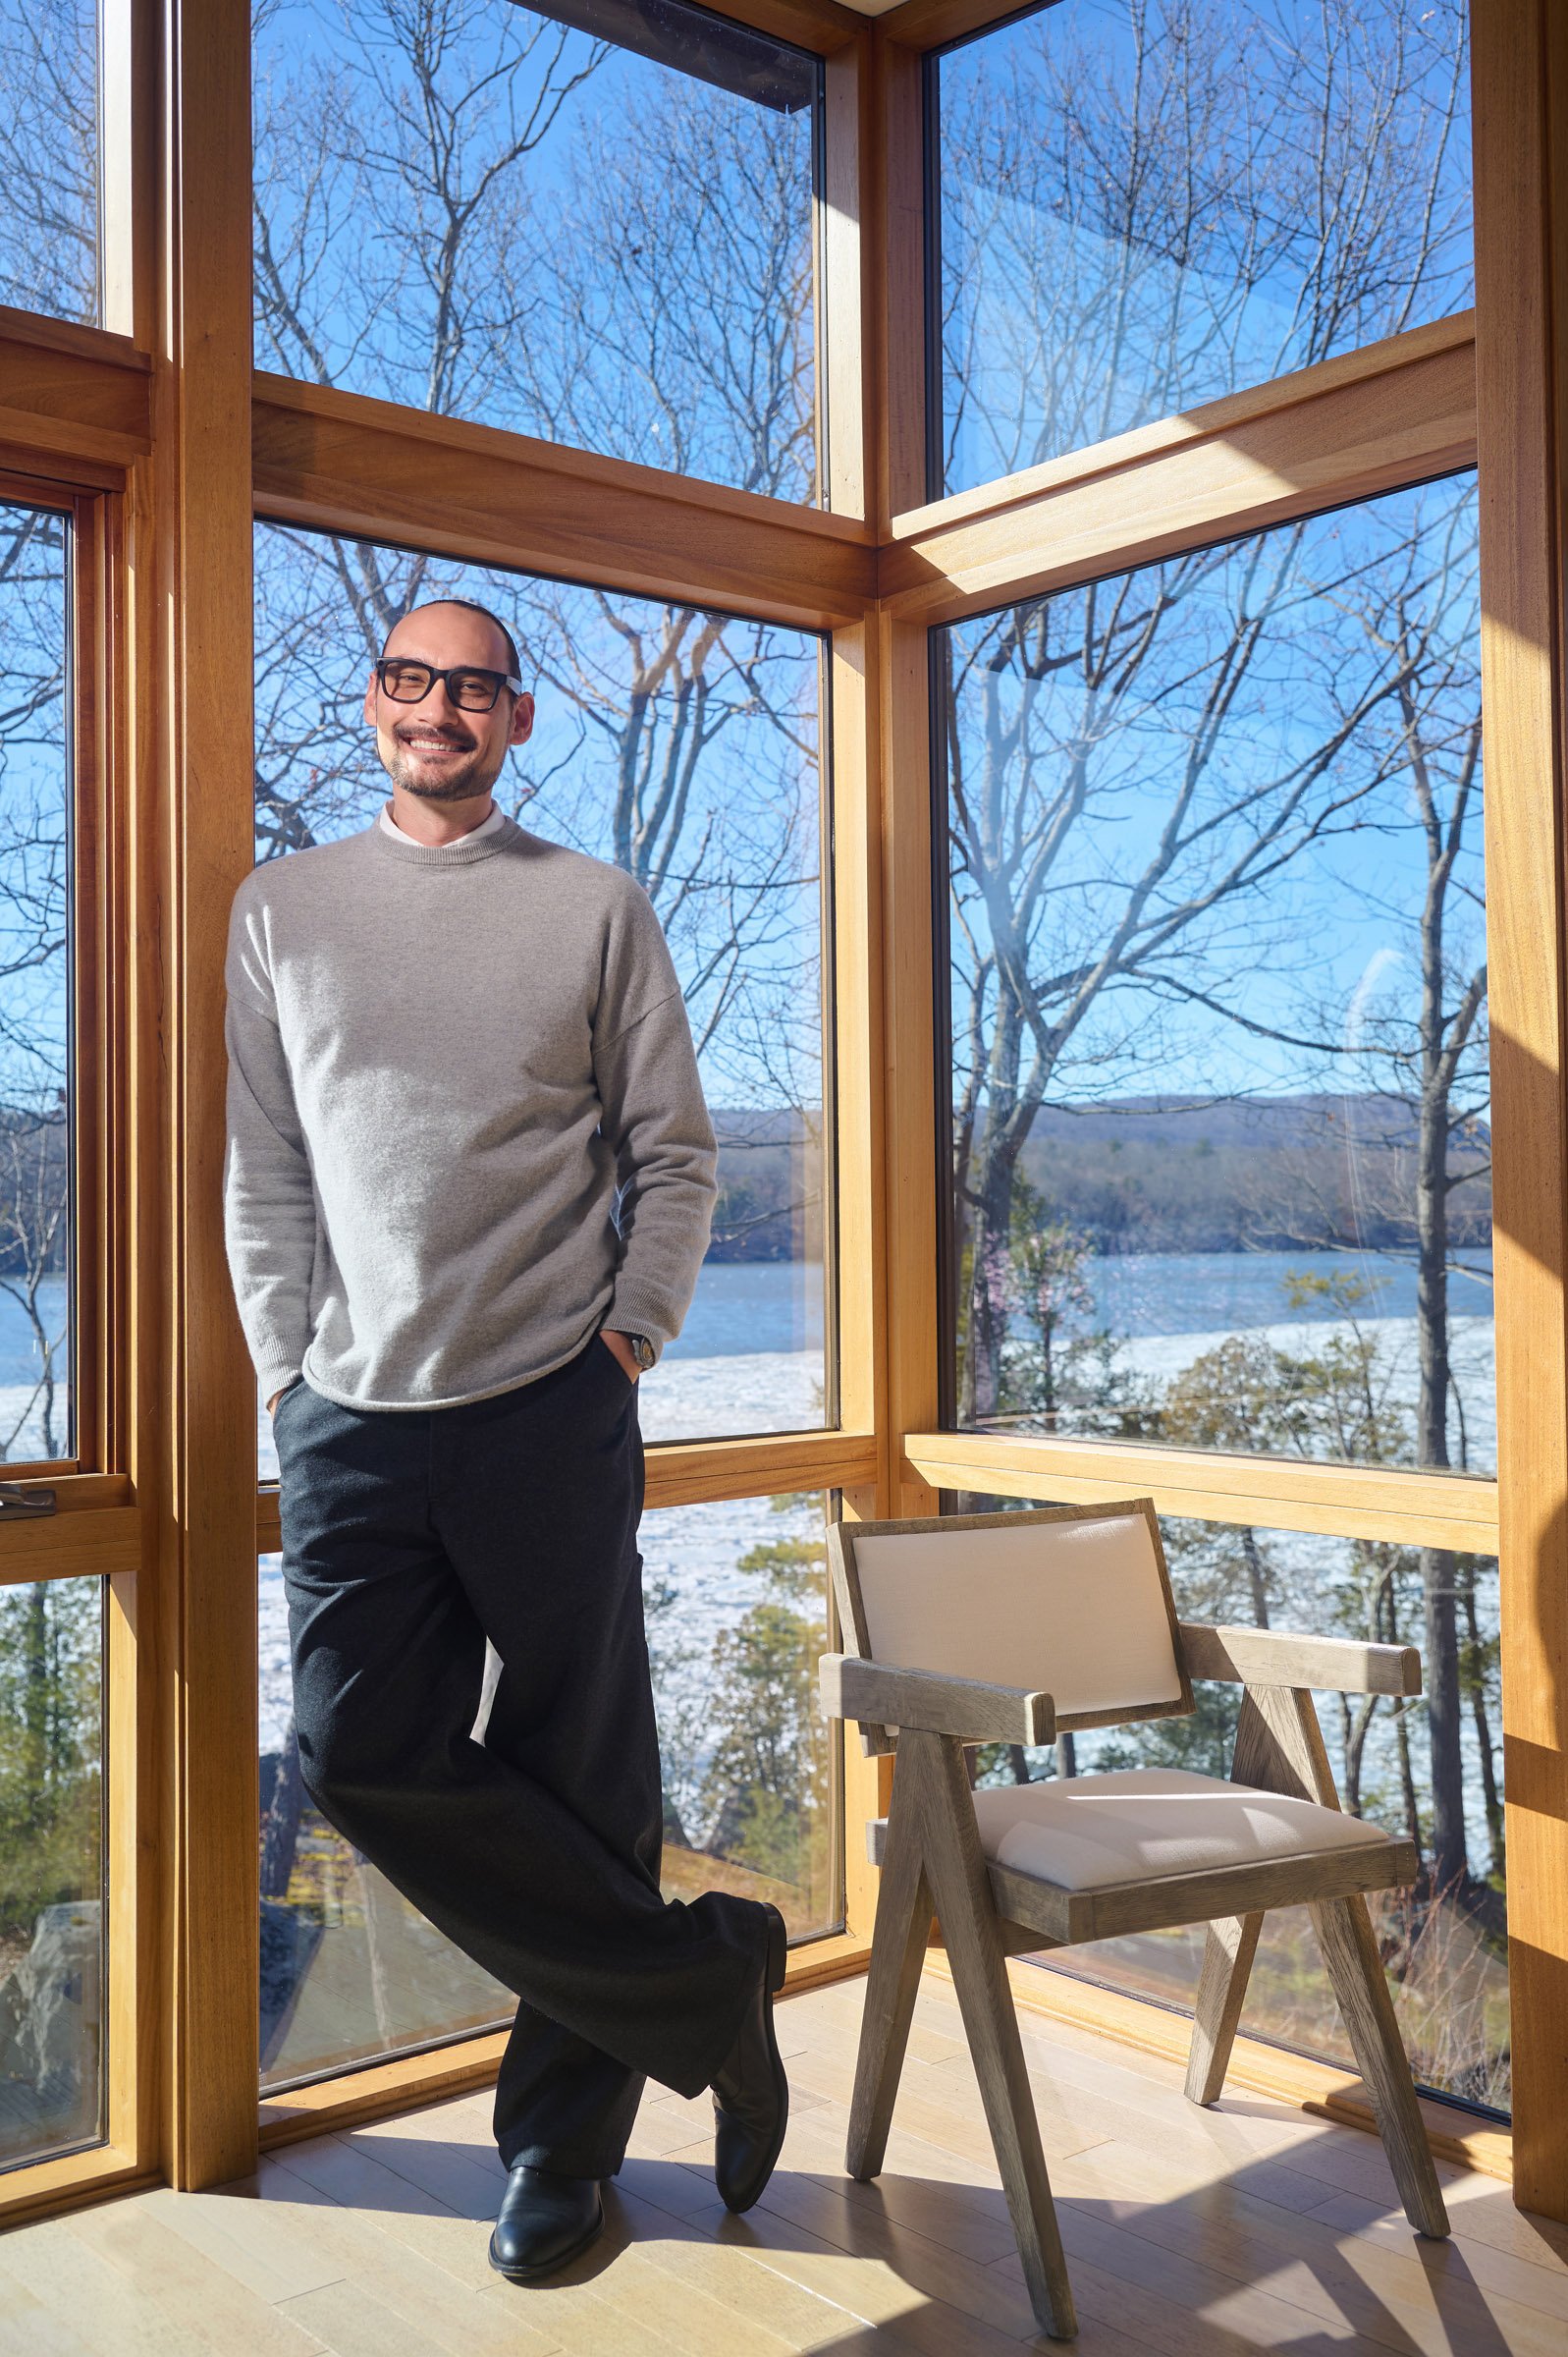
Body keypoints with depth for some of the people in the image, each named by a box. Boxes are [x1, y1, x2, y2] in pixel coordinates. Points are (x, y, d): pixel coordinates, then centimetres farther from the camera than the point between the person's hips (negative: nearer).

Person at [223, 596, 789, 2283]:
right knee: (363, 1756, -8)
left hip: (554, 1412, -2)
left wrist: (633, 1329, -3)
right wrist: (286, 1367, 3)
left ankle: (562, 2142, 22)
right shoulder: (282, 909, 12)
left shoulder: (597, 908, 6)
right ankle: (697, 1980, 8)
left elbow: (674, 1154, 7)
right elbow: (263, 1170, 10)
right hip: (354, 1417, 2)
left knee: (578, 1777, 3)